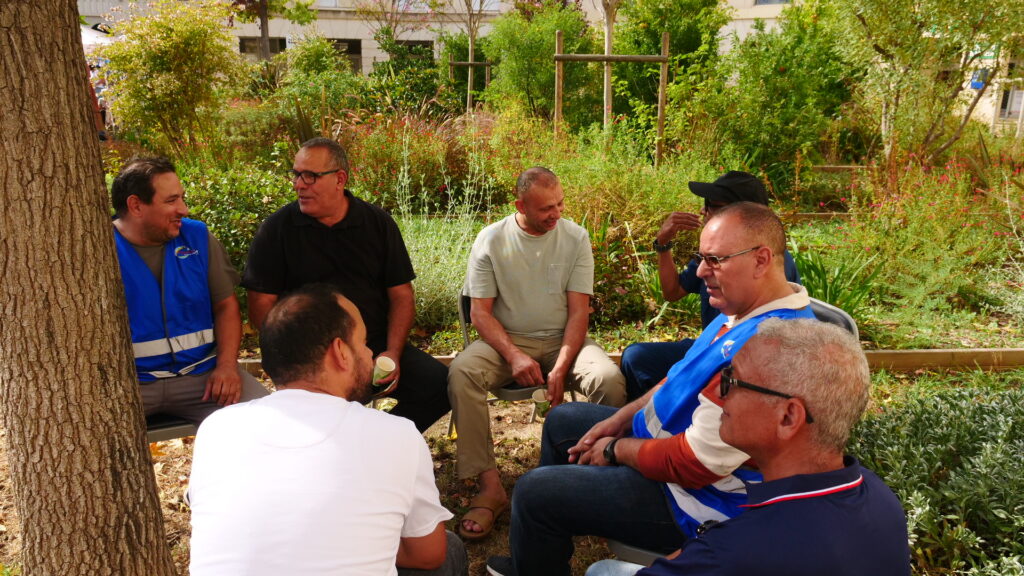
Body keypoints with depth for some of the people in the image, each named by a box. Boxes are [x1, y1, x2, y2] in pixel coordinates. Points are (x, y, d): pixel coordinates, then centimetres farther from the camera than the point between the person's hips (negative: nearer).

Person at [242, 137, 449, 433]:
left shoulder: (378, 223, 8)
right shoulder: (276, 230, 2)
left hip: (377, 343, 3)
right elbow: (261, 306, -1)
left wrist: (393, 353, -7)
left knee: (439, 384, -19)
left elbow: (401, 296, 8)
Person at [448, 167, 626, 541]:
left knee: (611, 380, -30)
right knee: (461, 373, -31)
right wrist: (514, 356, -21)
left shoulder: (576, 238, -1)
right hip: (507, 340, 0)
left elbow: (579, 311, -4)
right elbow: (480, 311, -4)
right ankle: (490, 487, -25)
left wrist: (561, 369, -18)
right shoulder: (491, 240, -2)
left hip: (562, 340, 0)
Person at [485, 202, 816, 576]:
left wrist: (615, 450, -15)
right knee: (562, 421, 21)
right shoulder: (742, 312, 0)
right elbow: (682, 379, 13)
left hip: (697, 498, -10)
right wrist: (620, 420, 4)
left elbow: (695, 463, -32)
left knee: (534, 492, -10)